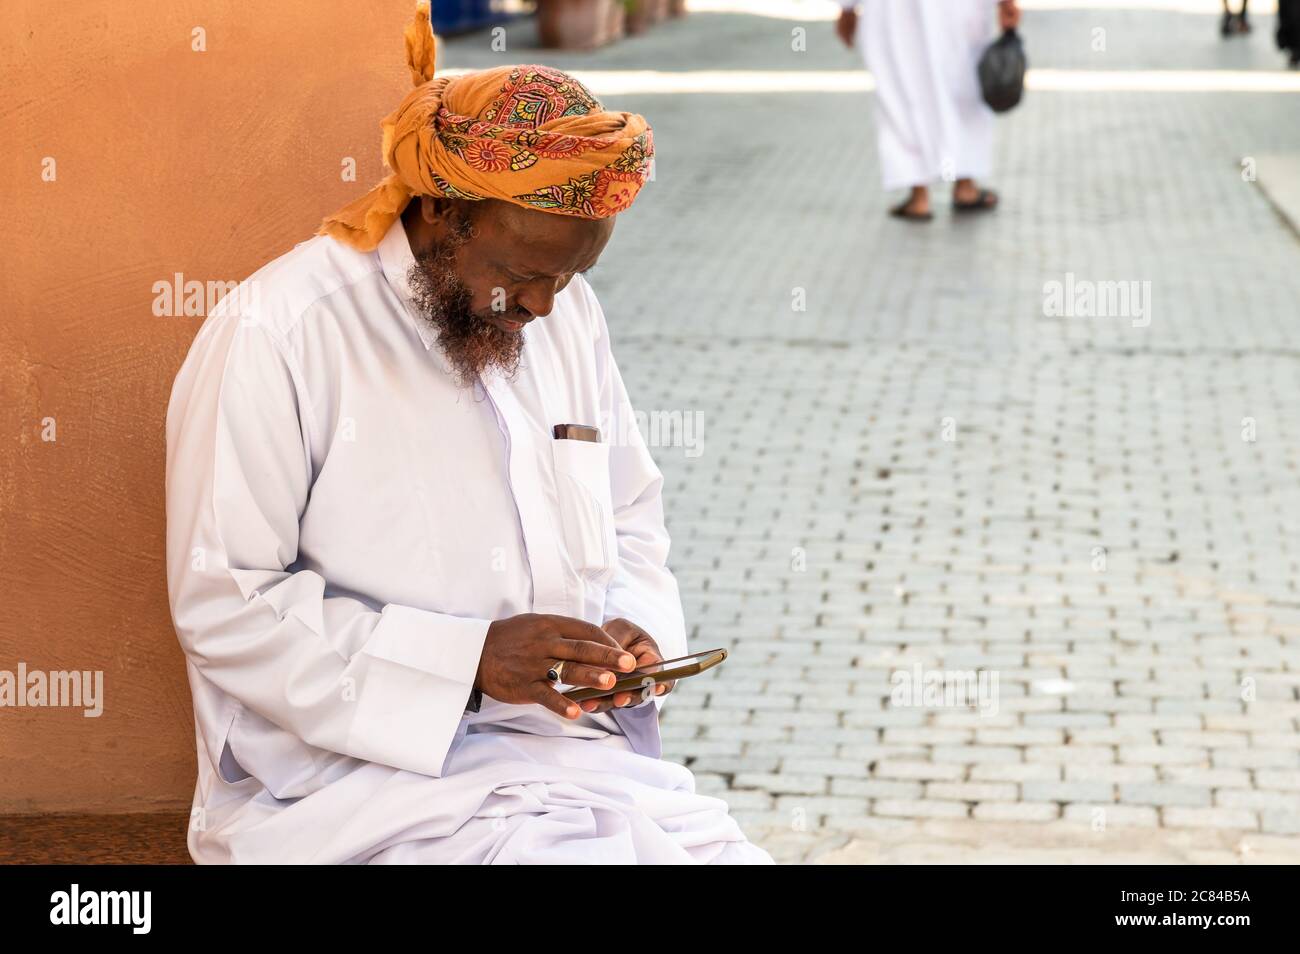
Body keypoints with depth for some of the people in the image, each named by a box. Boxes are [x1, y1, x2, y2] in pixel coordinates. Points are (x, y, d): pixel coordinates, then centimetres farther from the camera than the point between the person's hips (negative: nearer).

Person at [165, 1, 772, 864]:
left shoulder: (566, 316, 9)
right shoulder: (275, 337, -12)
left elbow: (630, 514, 21)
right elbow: (224, 605, -14)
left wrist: (636, 625, -2)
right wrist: (467, 661, -21)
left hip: (564, 746, 6)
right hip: (354, 770, -6)